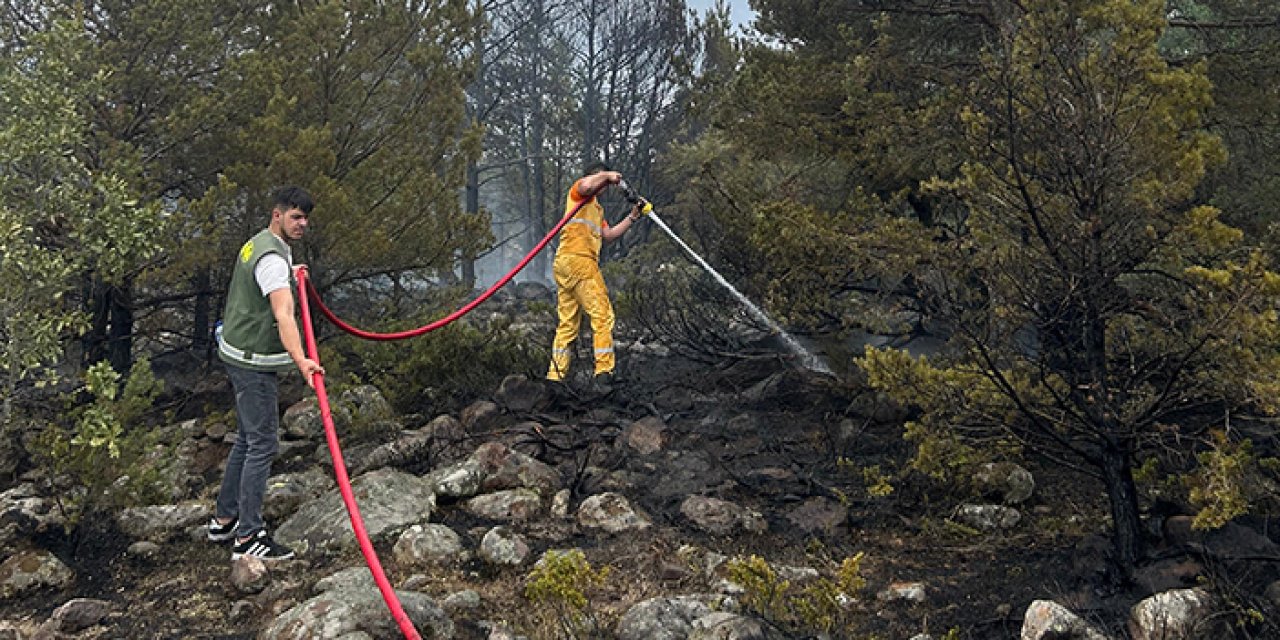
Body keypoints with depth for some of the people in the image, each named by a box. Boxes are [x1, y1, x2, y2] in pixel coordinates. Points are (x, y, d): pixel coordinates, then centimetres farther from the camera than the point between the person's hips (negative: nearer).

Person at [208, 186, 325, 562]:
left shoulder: (259, 244, 12)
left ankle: (225, 520, 29)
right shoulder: (272, 258, -22)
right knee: (263, 444, -8)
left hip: (241, 355, 11)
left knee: (248, 439, 19)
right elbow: (283, 314, -38)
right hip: (253, 361, -11)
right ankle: (248, 537, -5)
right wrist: (300, 360, -50)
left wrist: (291, 274, 55)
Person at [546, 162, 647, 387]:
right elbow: (586, 185, -21)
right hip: (578, 259, -10)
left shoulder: (596, 208, 32)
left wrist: (632, 217, 18)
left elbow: (608, 234, 24)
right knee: (602, 315, -10)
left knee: (568, 322, 8)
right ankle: (604, 372, -13)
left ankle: (555, 374, 7)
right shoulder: (579, 192, 4)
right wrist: (607, 174, -6)